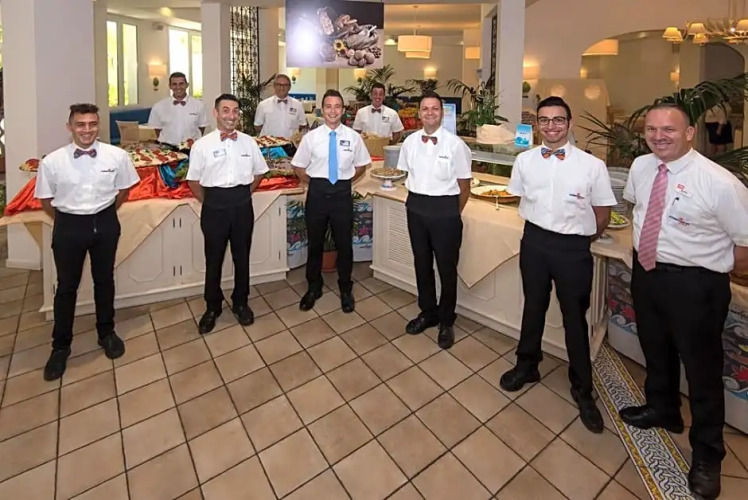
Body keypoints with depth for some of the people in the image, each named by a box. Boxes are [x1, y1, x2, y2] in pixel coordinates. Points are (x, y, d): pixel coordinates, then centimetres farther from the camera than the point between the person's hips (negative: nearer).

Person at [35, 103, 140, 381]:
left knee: (104, 281, 16)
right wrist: (66, 221, 4)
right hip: (68, 226, -1)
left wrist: (106, 214, 8)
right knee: (66, 286, 11)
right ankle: (60, 346, 29)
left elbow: (123, 189, 6)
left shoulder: (117, 156, -10)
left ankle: (106, 333, 37)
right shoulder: (52, 162, -11)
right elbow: (46, 199, 3)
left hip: (105, 224, 1)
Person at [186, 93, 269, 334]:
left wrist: (244, 195, 7)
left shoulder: (248, 142, 2)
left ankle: (241, 303, 31)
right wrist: (208, 203, 2)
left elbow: (259, 172, 13)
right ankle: (212, 307, 28)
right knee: (214, 258, 10)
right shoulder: (202, 145, -5)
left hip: (242, 204, 2)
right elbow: (194, 180, 2)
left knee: (242, 256, 13)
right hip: (215, 204, -2)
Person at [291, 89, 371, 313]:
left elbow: (361, 165, 11)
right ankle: (313, 288, 33)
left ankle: (346, 290, 30)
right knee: (315, 243, 13)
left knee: (344, 243, 11)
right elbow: (298, 166, 7)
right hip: (318, 192, 0)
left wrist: (346, 181, 6)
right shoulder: (311, 137, -3)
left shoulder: (353, 137, -2)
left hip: (342, 193, 0)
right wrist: (313, 183, 4)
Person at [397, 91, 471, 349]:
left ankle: (446, 321, 29)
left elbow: (464, 185, -5)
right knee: (422, 262, 17)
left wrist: (454, 213, 1)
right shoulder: (410, 142, 2)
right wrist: (416, 200, 9)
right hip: (416, 207, 5)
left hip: (445, 209, -4)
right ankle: (427, 312, 38)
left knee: (447, 266, 9)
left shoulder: (455, 144, -12)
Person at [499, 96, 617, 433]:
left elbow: (602, 213, -1)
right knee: (533, 306, 19)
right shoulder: (524, 161, -2)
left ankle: (582, 390, 30)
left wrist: (582, 238, 8)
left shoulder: (592, 165, -11)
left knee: (575, 317, 10)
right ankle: (527, 365, 42)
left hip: (573, 248, -2)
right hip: (534, 242, 3)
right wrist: (541, 227, 12)